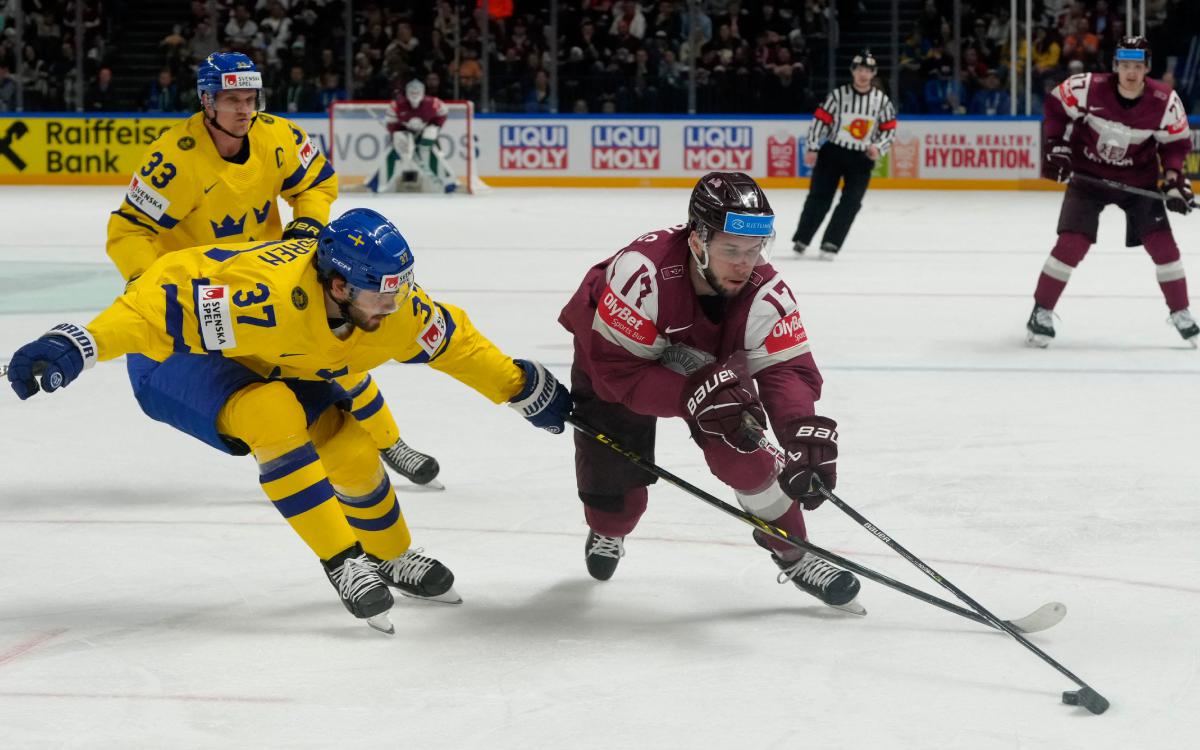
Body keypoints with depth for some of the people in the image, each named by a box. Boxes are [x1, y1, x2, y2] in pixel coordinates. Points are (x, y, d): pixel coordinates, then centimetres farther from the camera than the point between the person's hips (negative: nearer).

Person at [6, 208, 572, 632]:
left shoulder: (394, 309, -21)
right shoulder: (269, 295, -44)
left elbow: (452, 341, -2)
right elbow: (171, 300, -45)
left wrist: (523, 388, 6)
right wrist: (74, 347, -55)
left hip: (277, 365, 7)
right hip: (184, 358, -7)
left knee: (352, 454, 3)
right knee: (276, 418, -32)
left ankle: (394, 560, 33)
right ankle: (344, 563, -21)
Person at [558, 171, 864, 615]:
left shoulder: (764, 293, -31)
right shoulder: (643, 271, -44)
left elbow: (787, 370, -34)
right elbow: (616, 368, -39)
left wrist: (805, 430, -54)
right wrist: (692, 395, -49)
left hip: (708, 365, 3)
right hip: (611, 348, -3)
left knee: (738, 448, -17)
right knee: (616, 490, -5)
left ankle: (792, 553, 3)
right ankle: (607, 534, 34)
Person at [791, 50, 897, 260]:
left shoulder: (882, 100, -1)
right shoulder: (838, 95, -7)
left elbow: (889, 129, 4)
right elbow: (820, 120, -6)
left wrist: (878, 148, -12)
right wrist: (812, 149, -9)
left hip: (862, 159, 1)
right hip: (833, 152, -1)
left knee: (850, 202, -8)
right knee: (819, 196, -1)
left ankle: (831, 244, -5)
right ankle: (802, 239, 11)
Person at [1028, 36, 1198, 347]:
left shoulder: (1165, 101, -16)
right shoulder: (1088, 88, -22)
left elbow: (1175, 142, -1)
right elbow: (1055, 106, -4)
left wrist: (1173, 179, -12)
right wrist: (1056, 147, -10)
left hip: (1138, 179, 2)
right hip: (1088, 175, -2)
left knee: (1162, 242, -5)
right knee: (1072, 243, -12)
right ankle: (1041, 313, 2)